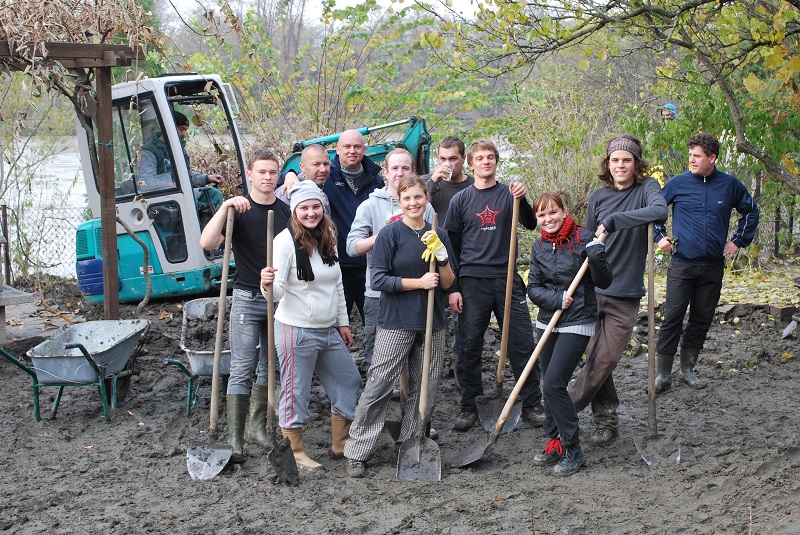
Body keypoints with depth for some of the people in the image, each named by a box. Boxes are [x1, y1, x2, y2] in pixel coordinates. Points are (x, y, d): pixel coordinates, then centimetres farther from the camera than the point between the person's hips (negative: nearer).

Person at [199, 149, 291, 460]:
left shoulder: (286, 212, 7)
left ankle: (258, 427, 24)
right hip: (247, 297, -4)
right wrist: (225, 207, -27)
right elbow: (207, 242, -20)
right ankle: (235, 438, -3)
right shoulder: (238, 210, -5)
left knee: (270, 367, 12)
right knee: (243, 369, -6)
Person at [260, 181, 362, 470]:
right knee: (296, 391, 1)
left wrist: (343, 322, 18)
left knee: (349, 380, 16)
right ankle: (295, 452, 16)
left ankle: (341, 443, 32)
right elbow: (277, 292, -20)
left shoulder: (328, 239, 8)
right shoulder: (286, 241, -14)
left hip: (329, 330, 8)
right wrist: (267, 283, -42)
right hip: (297, 330, -8)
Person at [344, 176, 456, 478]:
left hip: (432, 323, 5)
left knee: (425, 388, 8)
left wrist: (441, 255, -10)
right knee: (379, 386, -6)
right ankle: (356, 452, 0)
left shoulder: (437, 236, 9)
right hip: (396, 323, -5)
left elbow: (447, 283, 7)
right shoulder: (390, 234, -5)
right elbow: (378, 279, -11)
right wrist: (419, 282, -15)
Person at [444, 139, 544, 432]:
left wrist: (522, 199, -22)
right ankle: (469, 407, 13)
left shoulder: (509, 193, 8)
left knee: (523, 345, 0)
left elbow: (531, 225, -4)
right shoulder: (461, 200, 7)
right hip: (472, 280, 0)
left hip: (507, 278, 0)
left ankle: (532, 405, 10)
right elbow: (451, 245, 8)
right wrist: (452, 288, 2)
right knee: (469, 347, 3)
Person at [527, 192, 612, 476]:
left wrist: (597, 257, -24)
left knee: (553, 384, -13)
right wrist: (557, 299, -15)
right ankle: (556, 443, 25)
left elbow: (604, 282, -7)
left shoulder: (583, 238, -9)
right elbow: (533, 288, 3)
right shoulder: (539, 246, 6)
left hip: (577, 324, -6)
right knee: (550, 385, 10)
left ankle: (573, 450, -2)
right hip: (547, 322, 6)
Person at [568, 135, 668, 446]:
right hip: (593, 289, 3)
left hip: (625, 294, -3)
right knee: (594, 357, 4)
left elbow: (659, 211, -27)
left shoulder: (646, 188, -3)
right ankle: (606, 420, 17)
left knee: (605, 359, -5)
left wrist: (614, 220, -28)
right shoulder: (599, 196, 7)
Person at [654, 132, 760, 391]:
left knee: (701, 319, 9)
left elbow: (751, 211, 19)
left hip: (713, 266, 2)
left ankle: (688, 368, 22)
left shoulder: (730, 185, 3)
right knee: (673, 317, -6)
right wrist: (660, 236, 2)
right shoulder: (677, 183, -1)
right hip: (681, 264, -2)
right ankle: (663, 373, 1)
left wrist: (739, 241, 12)